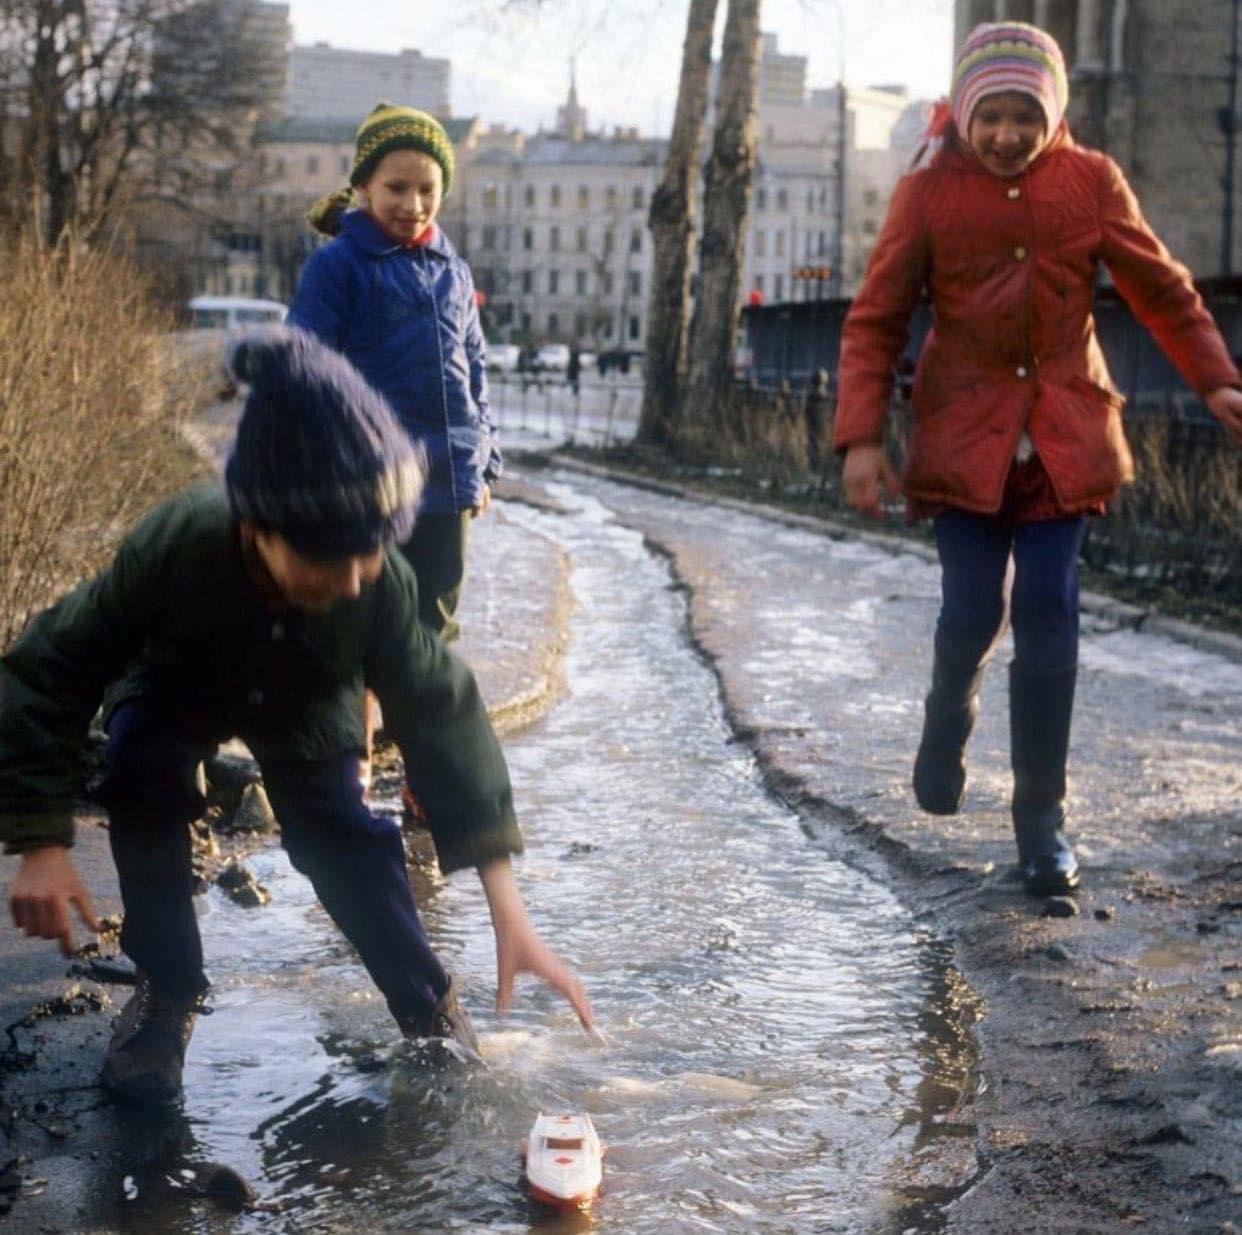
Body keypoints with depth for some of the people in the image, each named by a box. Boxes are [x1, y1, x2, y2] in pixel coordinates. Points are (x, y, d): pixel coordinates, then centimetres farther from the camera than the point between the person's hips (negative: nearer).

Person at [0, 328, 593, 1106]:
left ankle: (428, 1004, 12)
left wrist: (509, 909, -41)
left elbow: (442, 717, -35)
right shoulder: (173, 550, -44)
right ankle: (168, 992, -7)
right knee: (143, 781, -28)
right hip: (174, 692, -1)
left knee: (344, 836, -12)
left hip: (304, 705, 1)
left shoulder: (381, 582, -39)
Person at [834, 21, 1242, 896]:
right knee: (974, 609, -7)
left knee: (1050, 618, -4)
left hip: (1064, 437, 1)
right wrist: (862, 437, -11)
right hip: (963, 435, -1)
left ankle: (1042, 816, 8)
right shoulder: (928, 192, -3)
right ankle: (949, 719, 29)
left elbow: (1161, 289, 7)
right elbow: (875, 323, -2)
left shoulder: (1092, 181, 0)